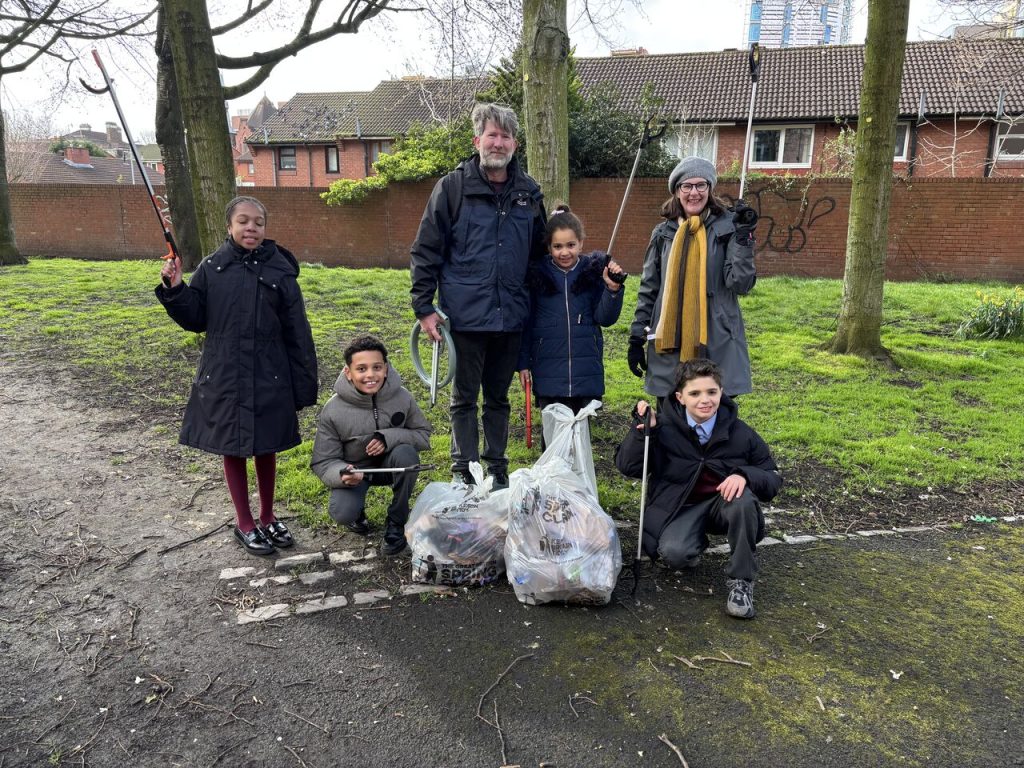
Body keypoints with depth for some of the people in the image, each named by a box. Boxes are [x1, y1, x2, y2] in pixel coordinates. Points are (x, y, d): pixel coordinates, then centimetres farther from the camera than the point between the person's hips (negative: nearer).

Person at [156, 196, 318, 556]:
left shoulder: (279, 270, -4)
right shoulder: (212, 267, -1)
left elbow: (297, 332, -4)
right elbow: (196, 319, 5)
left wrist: (303, 384, -4)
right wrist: (175, 290, -12)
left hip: (269, 378, 0)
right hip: (224, 377, 1)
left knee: (266, 447, 13)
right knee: (233, 449, 11)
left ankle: (267, 518, 31)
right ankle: (245, 524, 27)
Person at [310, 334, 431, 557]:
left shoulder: (402, 397, -17)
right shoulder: (333, 411, -19)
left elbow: (423, 435, -8)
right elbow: (323, 462, -12)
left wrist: (389, 438, -28)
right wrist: (342, 475, -37)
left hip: (390, 463, 1)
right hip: (354, 469, -1)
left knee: (405, 453, -33)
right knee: (342, 513, -28)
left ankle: (396, 523, -11)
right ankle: (358, 511, 14)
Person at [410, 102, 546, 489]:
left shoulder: (528, 192, 9)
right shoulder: (452, 187, -3)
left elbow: (537, 252, 19)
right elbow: (425, 250, -3)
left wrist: (535, 303, 16)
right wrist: (423, 306, -8)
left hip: (511, 315, 4)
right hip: (465, 315, -3)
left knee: (498, 397, 15)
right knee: (464, 398, 7)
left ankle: (497, 468, 28)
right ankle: (464, 471, 19)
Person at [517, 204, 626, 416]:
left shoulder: (594, 272, 1)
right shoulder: (537, 274, 0)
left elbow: (606, 319, 1)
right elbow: (526, 321, 6)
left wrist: (613, 289, -15)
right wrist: (523, 363, 4)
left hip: (586, 372, 1)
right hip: (548, 372, -1)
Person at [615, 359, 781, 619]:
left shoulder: (740, 433, -7)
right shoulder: (664, 427, -10)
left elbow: (773, 479, -1)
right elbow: (627, 467, -8)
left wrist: (745, 475, -25)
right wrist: (643, 430, -24)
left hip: (724, 503, 1)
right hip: (680, 508, -1)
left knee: (744, 500, -33)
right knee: (674, 554, -30)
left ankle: (740, 580, -13)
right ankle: (697, 542, 10)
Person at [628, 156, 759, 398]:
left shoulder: (726, 228, 1)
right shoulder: (664, 233, 9)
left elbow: (741, 284, -6)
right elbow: (648, 289, 13)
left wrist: (743, 238, -17)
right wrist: (637, 337, 10)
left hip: (717, 343, -2)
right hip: (668, 342, 3)